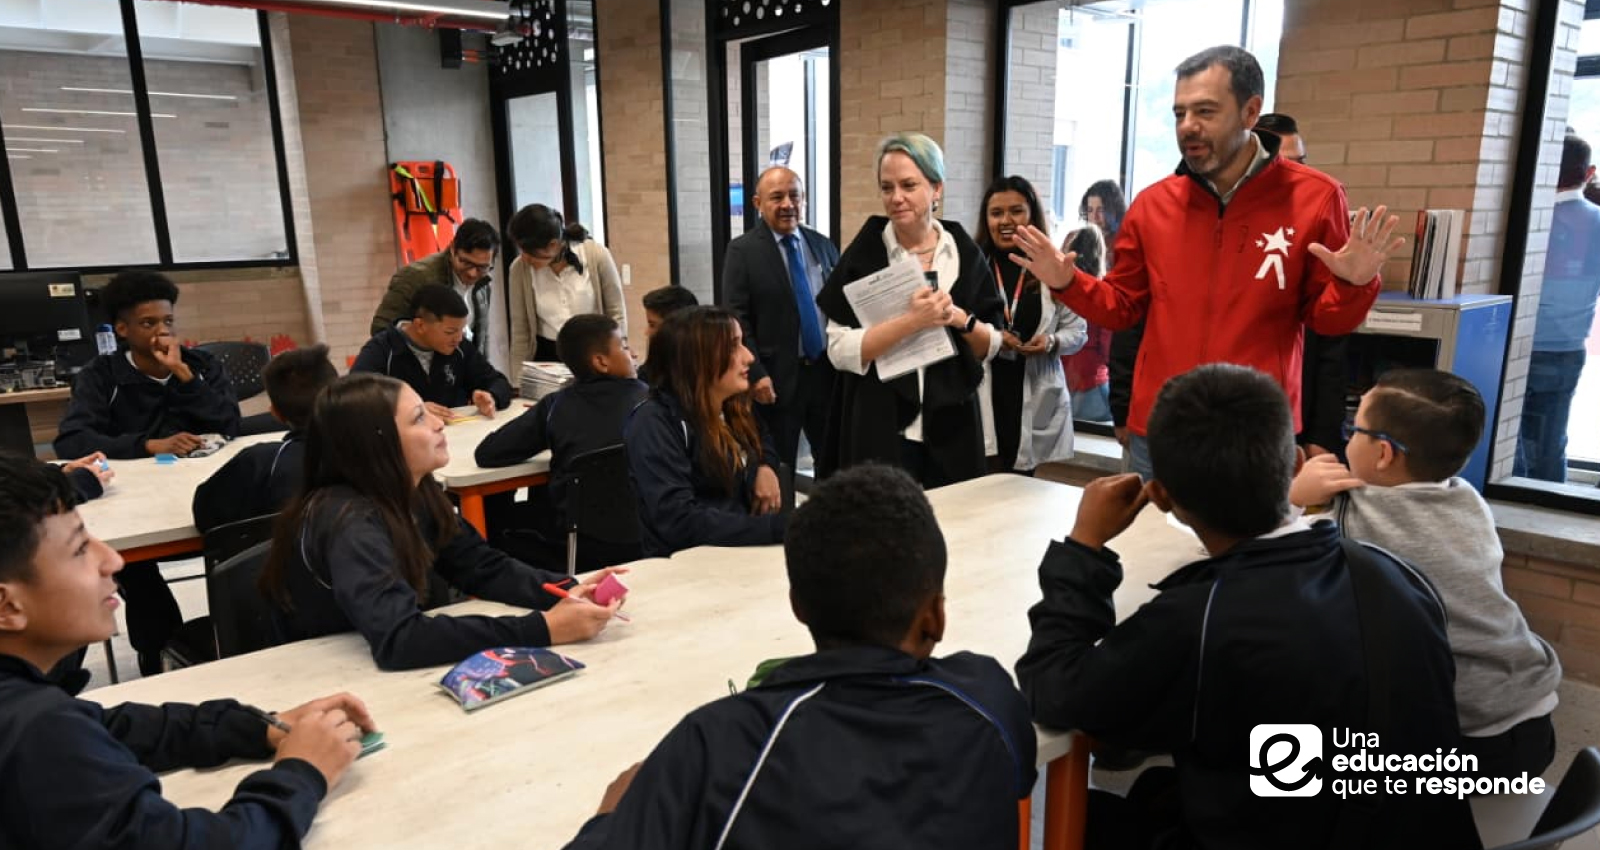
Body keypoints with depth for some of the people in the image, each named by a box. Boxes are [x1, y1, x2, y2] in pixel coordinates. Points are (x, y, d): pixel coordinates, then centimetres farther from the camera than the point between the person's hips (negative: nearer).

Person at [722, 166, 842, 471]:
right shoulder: (742, 251, -4)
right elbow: (737, 320, -9)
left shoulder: (823, 245, 10)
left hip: (829, 371, 5)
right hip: (777, 378, -4)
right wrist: (755, 374, -17)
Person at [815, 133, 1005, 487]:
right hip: (879, 434, -3)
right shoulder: (863, 255, -5)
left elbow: (991, 346, 7)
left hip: (952, 432, 3)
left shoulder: (966, 253, 3)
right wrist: (910, 321, -22)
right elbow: (840, 351, -13)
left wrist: (959, 318, -12)